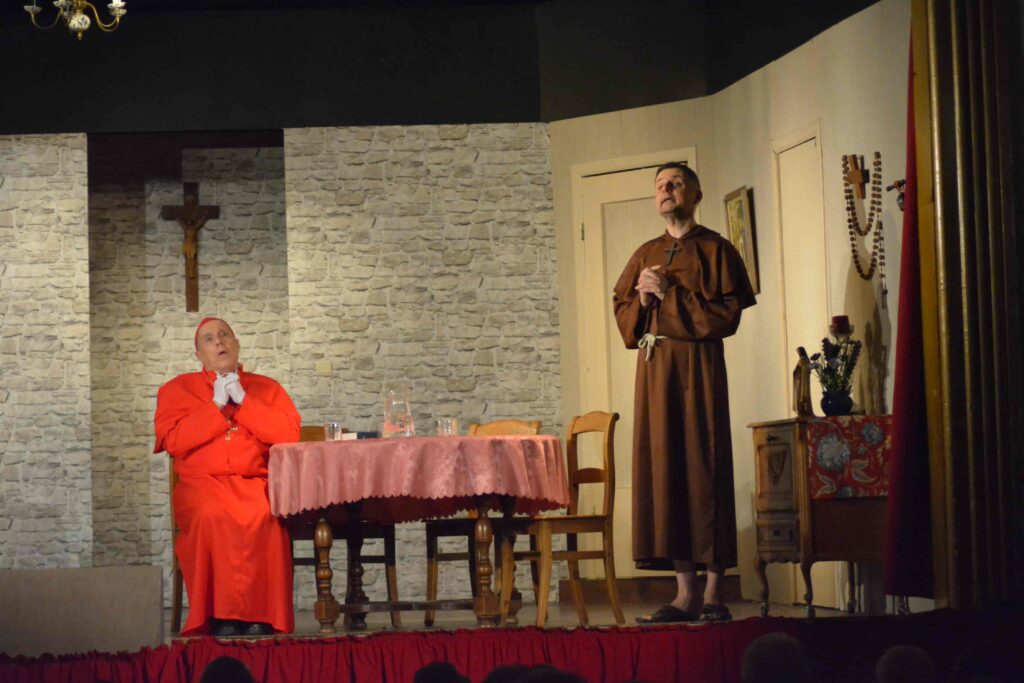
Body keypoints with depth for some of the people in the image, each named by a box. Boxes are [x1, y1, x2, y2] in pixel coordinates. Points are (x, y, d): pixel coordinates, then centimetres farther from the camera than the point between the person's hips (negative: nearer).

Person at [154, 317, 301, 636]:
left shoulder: (266, 388, 20)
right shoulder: (177, 390, 17)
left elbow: (289, 434, 3)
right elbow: (173, 441, 1)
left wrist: (243, 401, 0)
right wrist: (216, 406, -1)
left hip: (254, 483, 1)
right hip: (202, 483, -1)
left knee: (263, 516, -35)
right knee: (213, 517, -36)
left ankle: (260, 616, -32)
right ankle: (221, 617, -32)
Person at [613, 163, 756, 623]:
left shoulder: (715, 250, 1)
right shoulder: (646, 255, 17)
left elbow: (727, 314, -9)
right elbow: (622, 314, 15)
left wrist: (670, 294, -11)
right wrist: (642, 298, -5)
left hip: (699, 368, -5)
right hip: (653, 368, 5)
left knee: (704, 468, -7)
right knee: (665, 470, 1)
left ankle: (713, 592, -4)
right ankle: (684, 593, 4)